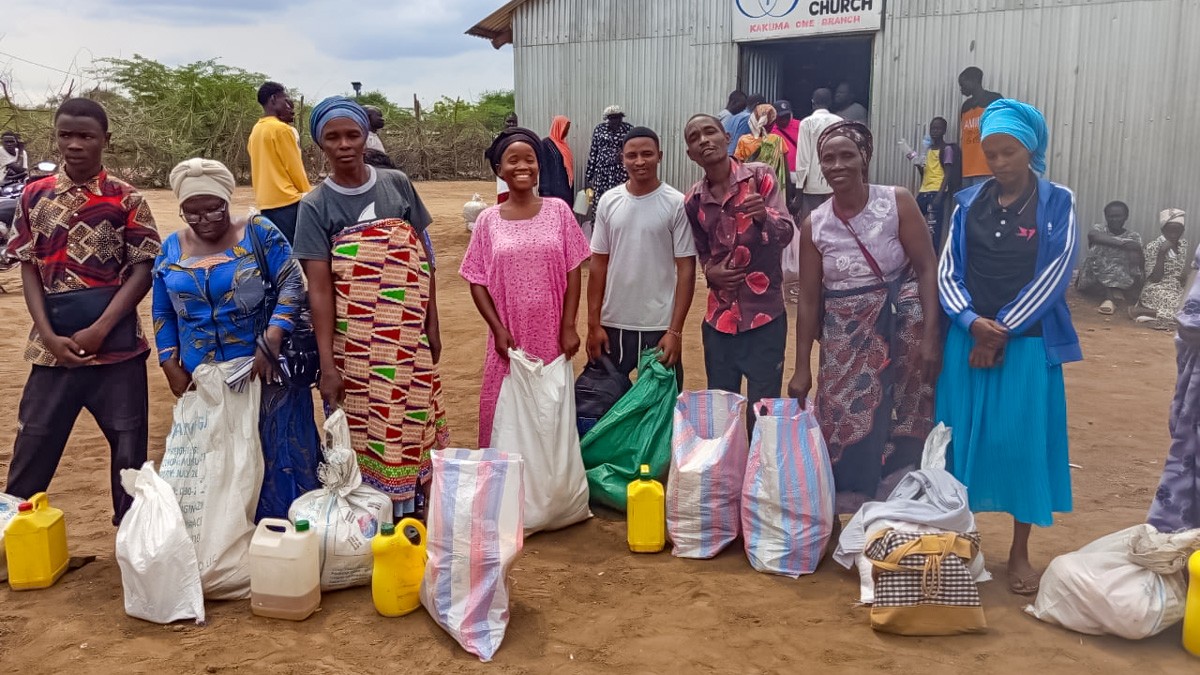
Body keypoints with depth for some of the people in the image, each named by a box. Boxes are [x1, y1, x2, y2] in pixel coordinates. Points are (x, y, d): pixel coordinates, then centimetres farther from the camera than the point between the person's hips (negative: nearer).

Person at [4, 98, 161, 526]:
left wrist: (99, 330, -12)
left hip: (117, 345, -1)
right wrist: (48, 335, -7)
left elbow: (143, 271, -4)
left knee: (129, 446, 6)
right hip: (54, 346, 2)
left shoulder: (126, 199, -1)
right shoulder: (35, 195, 6)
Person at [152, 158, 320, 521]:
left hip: (264, 370, -3)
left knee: (277, 455, 1)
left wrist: (271, 341, -23)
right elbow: (163, 314, 13)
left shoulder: (259, 232, -4)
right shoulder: (171, 248, 7)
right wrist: (171, 367, 3)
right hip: (202, 380, 4)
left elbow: (292, 285, -11)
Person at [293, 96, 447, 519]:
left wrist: (432, 325, 4)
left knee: (409, 421, 8)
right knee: (364, 431, 3)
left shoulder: (397, 185, 3)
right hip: (355, 343, -2)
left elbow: (423, 257, 7)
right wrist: (326, 363, -15)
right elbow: (319, 288, -9)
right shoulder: (316, 206, -4)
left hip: (408, 337, 2)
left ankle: (409, 511, 24)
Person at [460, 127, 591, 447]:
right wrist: (498, 330, -8)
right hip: (510, 336, 0)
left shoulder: (558, 211, 0)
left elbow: (573, 272, 0)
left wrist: (568, 327, -5)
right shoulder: (488, 220, 0)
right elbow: (477, 282, 2)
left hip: (551, 334, 0)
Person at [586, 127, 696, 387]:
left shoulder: (677, 204, -7)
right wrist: (593, 324, 2)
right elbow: (598, 265, 5)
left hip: (659, 326, -3)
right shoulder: (609, 202, 2)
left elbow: (686, 270, -7)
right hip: (613, 323, 3)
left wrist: (675, 330, -12)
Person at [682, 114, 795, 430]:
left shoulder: (760, 176, -7)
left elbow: (786, 234, -15)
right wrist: (710, 271, -5)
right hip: (719, 317, 4)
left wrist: (762, 215, -36)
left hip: (764, 313, -4)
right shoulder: (693, 200, 3)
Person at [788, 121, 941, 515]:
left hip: (902, 329, -2)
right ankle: (850, 514, 21)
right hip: (845, 338, 2)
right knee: (844, 428, 3)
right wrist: (802, 368, 3)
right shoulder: (814, 225, 0)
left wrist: (930, 335, -19)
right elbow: (809, 299, 3)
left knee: (901, 428, -7)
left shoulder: (897, 203, -7)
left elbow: (928, 268, -9)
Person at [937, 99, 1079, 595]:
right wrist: (973, 322, -15)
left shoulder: (1057, 203, -1)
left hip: (1028, 343, -2)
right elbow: (946, 272, 2)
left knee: (1023, 441, 1)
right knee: (964, 438, 6)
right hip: (968, 340, 2)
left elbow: (1054, 274, -8)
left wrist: (1002, 330, -13)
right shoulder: (968, 204, 6)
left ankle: (1019, 553, 16)